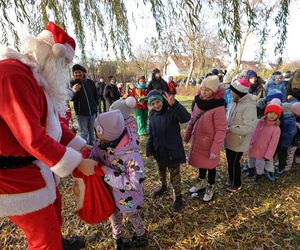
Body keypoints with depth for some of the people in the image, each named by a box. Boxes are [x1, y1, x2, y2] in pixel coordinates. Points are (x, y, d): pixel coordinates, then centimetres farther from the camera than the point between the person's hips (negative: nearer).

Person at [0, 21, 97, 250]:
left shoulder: (38, 77, 8)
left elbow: (54, 121, 10)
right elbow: (33, 139, -29)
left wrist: (80, 146, 4)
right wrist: (77, 162, -20)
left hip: (33, 163, 10)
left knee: (53, 204, 29)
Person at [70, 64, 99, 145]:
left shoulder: (90, 82, 4)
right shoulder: (72, 83, -5)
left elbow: (96, 95, 17)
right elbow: (71, 98, -22)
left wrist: (95, 105, 10)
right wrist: (73, 91, -42)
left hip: (92, 112, 4)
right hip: (81, 113, -3)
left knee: (91, 132, 15)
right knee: (84, 132, 0)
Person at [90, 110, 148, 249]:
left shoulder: (131, 155, -39)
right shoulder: (103, 143, -19)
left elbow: (135, 183, -36)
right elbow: (93, 156, -1)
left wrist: (108, 173, -35)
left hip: (128, 197, -5)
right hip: (112, 193, 5)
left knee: (133, 217, 24)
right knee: (115, 217, 28)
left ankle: (141, 238, 55)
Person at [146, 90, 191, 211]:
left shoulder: (172, 111, -20)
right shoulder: (152, 114, -1)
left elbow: (186, 118, -40)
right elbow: (151, 133, 7)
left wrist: (174, 105, -51)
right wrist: (149, 149, 4)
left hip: (172, 150, -6)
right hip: (159, 150, 6)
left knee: (174, 174, 8)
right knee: (161, 169, 27)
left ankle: (178, 197, 27)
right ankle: (163, 186, 53)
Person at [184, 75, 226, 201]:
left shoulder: (218, 107, -24)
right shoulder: (199, 101, -3)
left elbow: (221, 131, -22)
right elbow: (192, 120, 8)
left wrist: (215, 150, -21)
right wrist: (187, 136, 12)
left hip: (209, 143, -6)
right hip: (197, 141, 6)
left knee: (210, 165, 15)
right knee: (201, 162, 24)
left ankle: (210, 187, 40)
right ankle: (201, 182, 48)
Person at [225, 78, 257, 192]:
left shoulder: (249, 106, -25)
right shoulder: (236, 102, 1)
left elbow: (249, 127, -29)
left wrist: (229, 129, -27)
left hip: (239, 141, -8)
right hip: (230, 139, 8)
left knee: (234, 162, 8)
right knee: (230, 161, 21)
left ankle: (236, 184, 31)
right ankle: (231, 179, 43)